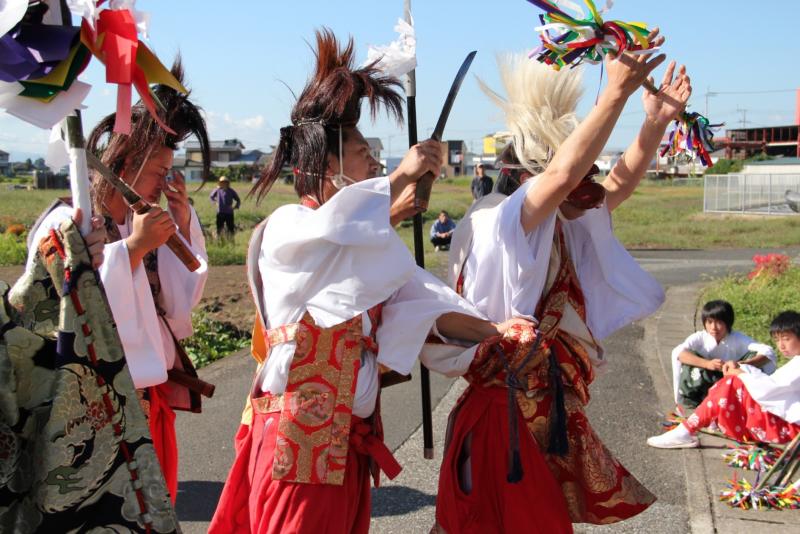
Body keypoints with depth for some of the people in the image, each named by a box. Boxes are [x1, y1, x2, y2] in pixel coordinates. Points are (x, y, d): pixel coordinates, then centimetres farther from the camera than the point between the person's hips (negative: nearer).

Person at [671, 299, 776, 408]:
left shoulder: (738, 339, -12)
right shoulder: (699, 338, -13)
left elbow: (768, 352, -26)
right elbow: (677, 352, -32)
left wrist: (742, 364, -43)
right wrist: (707, 363, -45)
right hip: (704, 387, 0)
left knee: (755, 355, -19)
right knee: (690, 356, -25)